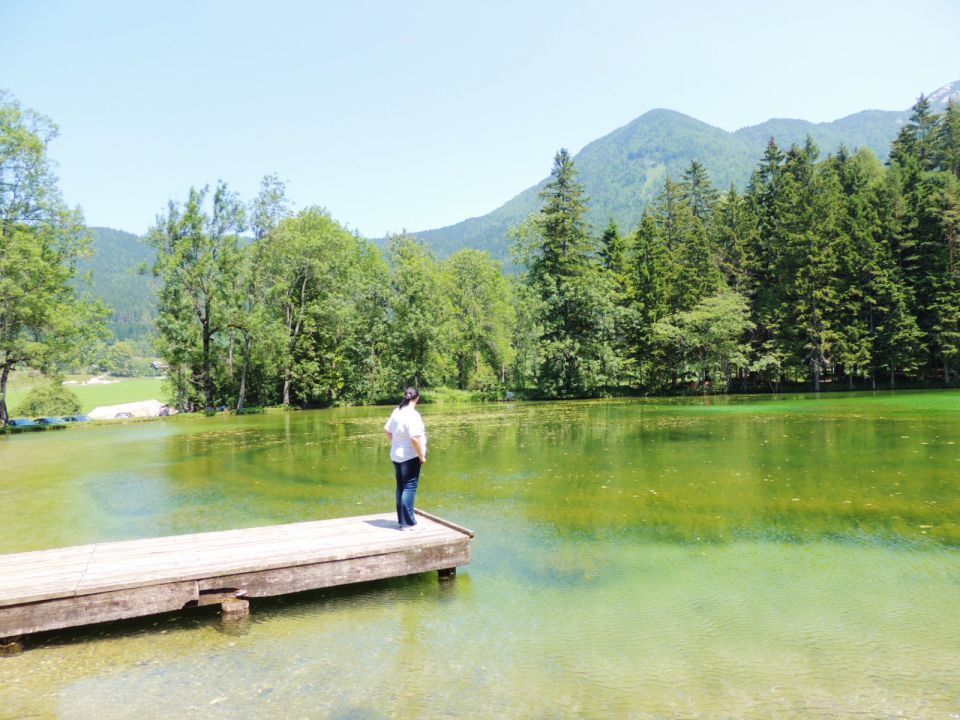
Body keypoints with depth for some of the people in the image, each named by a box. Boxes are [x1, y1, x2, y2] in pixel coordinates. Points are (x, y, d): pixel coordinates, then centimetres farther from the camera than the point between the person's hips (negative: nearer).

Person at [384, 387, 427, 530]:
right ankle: (408, 523, -1)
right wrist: (422, 456, -16)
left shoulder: (397, 412, 4)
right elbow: (415, 438, -26)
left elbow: (387, 430, 14)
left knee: (401, 487, 16)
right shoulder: (413, 415, -20)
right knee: (410, 488, -3)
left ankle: (401, 520, 25)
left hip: (396, 455, 8)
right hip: (410, 457, -8)